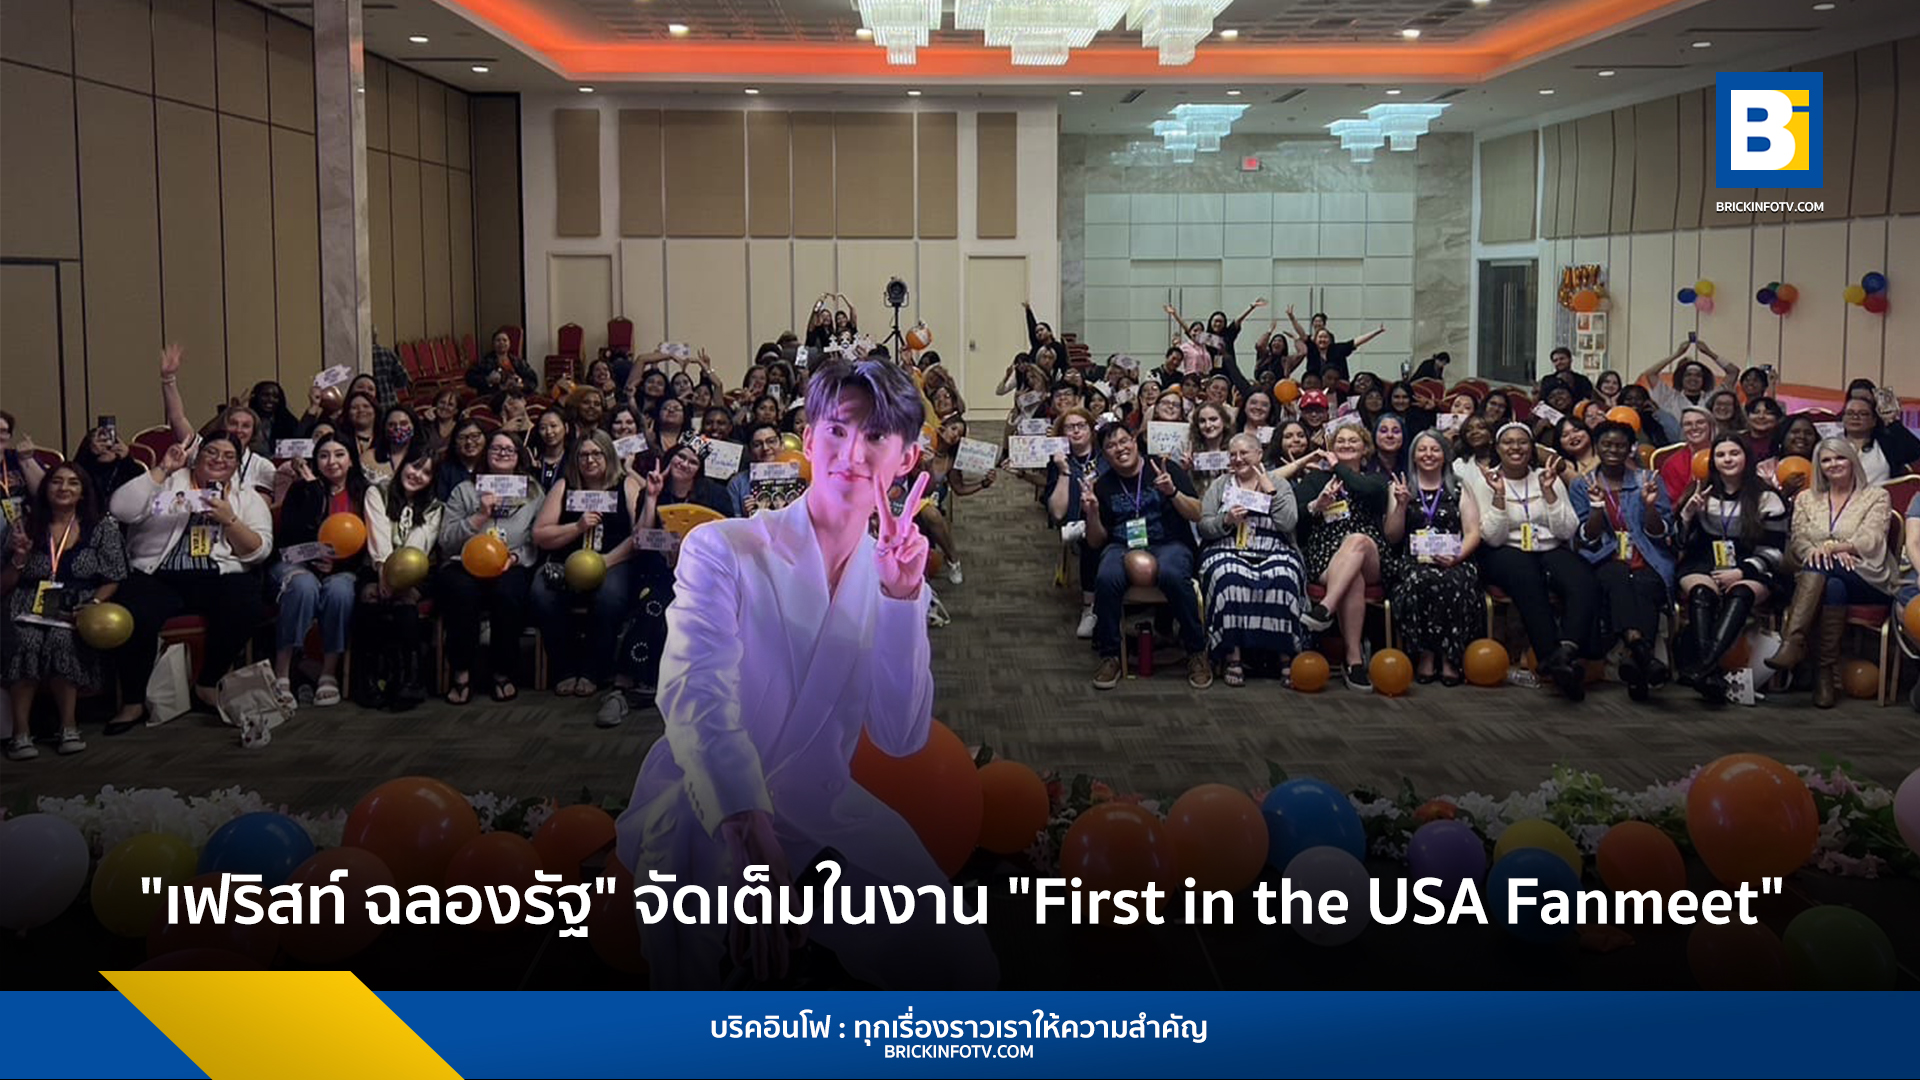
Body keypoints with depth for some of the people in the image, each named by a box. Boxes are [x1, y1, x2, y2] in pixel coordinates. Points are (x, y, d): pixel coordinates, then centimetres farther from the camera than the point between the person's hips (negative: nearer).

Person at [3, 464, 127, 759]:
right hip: (29, 609, 1)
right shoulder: (25, 526, 14)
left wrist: (94, 604, -11)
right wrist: (19, 559, -3)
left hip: (76, 612, -1)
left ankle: (69, 725, -24)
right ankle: (20, 731, -29)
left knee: (61, 640, -37)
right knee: (25, 641, -35)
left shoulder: (102, 527, 10)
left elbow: (113, 580, 7)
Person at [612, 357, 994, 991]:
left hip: (823, 815, 5)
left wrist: (902, 598, -18)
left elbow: (900, 740, -6)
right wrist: (751, 839, -43)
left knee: (965, 966, -12)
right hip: (705, 815, -4)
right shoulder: (722, 549, -8)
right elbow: (698, 703, -26)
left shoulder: (896, 579, 6)